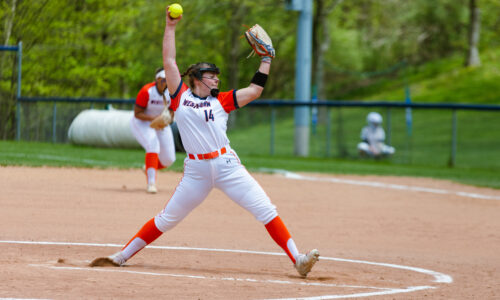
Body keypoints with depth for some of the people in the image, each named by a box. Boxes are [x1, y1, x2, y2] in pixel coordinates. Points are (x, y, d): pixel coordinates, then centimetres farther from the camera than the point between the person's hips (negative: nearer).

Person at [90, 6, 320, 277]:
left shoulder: (221, 101, 12)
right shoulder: (181, 96, 8)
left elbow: (254, 90, 13)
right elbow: (168, 61, 9)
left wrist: (266, 59, 13)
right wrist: (170, 26, 10)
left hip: (227, 165, 2)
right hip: (196, 171, -2)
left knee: (265, 210, -8)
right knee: (167, 219, 4)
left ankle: (297, 260, -10)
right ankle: (122, 256, 16)